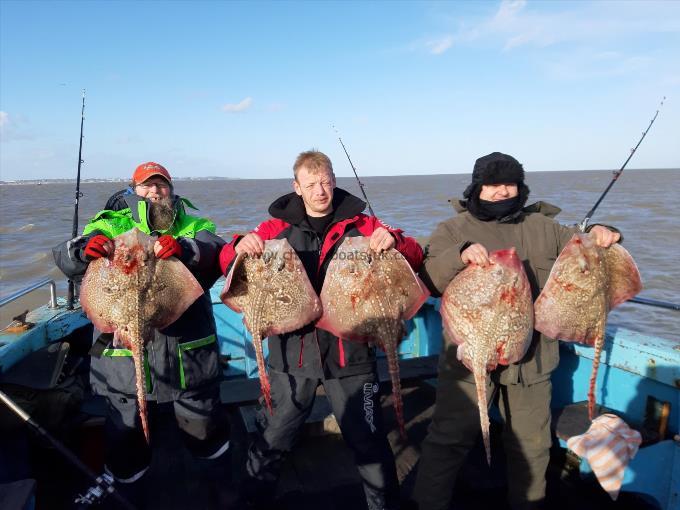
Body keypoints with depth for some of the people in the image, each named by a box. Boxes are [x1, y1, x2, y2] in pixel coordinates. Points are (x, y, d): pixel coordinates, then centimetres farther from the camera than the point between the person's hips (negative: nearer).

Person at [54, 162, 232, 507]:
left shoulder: (192, 225, 5)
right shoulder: (111, 224, 5)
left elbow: (215, 248, -15)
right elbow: (65, 257, -6)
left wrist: (185, 247, -37)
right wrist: (85, 247, -30)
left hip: (188, 352, 0)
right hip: (124, 353, 0)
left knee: (205, 426, 18)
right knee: (125, 432, 18)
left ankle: (223, 480, 45)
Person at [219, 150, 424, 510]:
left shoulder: (361, 224, 1)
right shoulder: (278, 227, 3)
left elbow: (415, 259, 0)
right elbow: (227, 264, 3)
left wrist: (394, 242, -23)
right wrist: (240, 248, -21)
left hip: (349, 350, -1)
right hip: (292, 350, 1)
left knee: (368, 440, 11)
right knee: (272, 439, 13)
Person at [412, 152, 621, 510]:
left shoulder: (544, 227, 9)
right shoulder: (452, 230, 0)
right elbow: (429, 282, -12)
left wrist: (600, 236, -4)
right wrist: (459, 255, -30)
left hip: (531, 357, 4)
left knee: (531, 443, 18)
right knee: (449, 439, 4)